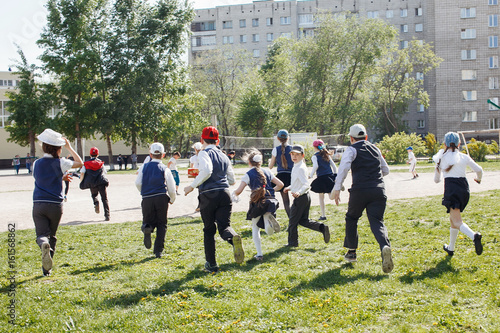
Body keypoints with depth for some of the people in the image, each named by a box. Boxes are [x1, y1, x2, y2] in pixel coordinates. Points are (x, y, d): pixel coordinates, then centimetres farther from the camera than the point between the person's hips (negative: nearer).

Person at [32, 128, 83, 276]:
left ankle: (44, 244, -38)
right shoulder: (59, 163, -5)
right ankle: (47, 268, 13)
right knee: (52, 236, 14)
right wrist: (69, 148, 10)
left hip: (38, 204, 1)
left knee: (42, 234, -2)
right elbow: (80, 163, 6)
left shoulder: (36, 163, 6)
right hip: (55, 205, -1)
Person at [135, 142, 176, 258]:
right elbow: (171, 188, 2)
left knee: (149, 221, 15)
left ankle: (147, 227, -24)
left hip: (147, 199, 1)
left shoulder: (144, 167, 8)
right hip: (162, 198, -1)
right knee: (162, 224, 11)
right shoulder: (165, 169, 4)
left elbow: (138, 183, 1)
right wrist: (172, 200, 20)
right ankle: (158, 251, 3)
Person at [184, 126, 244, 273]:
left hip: (208, 195, -4)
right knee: (224, 226, 0)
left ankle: (211, 264, 15)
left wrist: (192, 186, -12)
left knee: (209, 230, 9)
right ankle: (234, 238, -36)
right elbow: (231, 180, 21)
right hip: (225, 194, 4)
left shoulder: (204, 153, -2)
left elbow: (206, 171, -21)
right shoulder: (224, 156, 17)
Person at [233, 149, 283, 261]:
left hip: (257, 202, -2)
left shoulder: (248, 174, 0)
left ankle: (259, 254, 8)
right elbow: (280, 184, 15)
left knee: (255, 228, 15)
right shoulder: (267, 172, 13)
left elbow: (239, 190, -7)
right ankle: (268, 219, -25)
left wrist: (234, 194, 14)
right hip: (270, 201, 2)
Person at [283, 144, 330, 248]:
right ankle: (322, 228, 8)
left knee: (293, 221, 3)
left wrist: (299, 192, -42)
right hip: (305, 197, 10)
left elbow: (306, 184, -28)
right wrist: (289, 188, 22)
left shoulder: (300, 168, -20)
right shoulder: (296, 167, 10)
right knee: (303, 220, 16)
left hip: (301, 198, -10)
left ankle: (292, 242, 14)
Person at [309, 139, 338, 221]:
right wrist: (335, 175, 19)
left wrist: (311, 175, -10)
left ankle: (323, 215, 9)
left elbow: (316, 166, -21)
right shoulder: (326, 155, 12)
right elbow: (334, 166, 11)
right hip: (330, 176, 5)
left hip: (321, 178, -5)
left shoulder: (315, 156, -5)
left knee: (321, 197, 7)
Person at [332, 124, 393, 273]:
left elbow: (344, 167, -14)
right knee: (376, 221, -1)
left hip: (360, 190, -3)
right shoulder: (375, 149, 20)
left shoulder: (352, 150, 4)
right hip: (379, 190, 3)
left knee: (351, 218, 20)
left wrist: (337, 189, -18)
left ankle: (351, 252, 26)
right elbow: (386, 170, 28)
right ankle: (385, 247, -31)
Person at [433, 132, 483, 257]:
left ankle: (474, 236, -41)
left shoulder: (442, 157, 6)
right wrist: (478, 179, 24)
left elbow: (436, 179, 13)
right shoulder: (464, 157, 8)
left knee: (457, 221, -12)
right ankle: (450, 248, 27)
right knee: (453, 218, 20)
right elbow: (479, 170, 2)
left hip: (451, 188, -4)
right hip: (464, 188, 4)